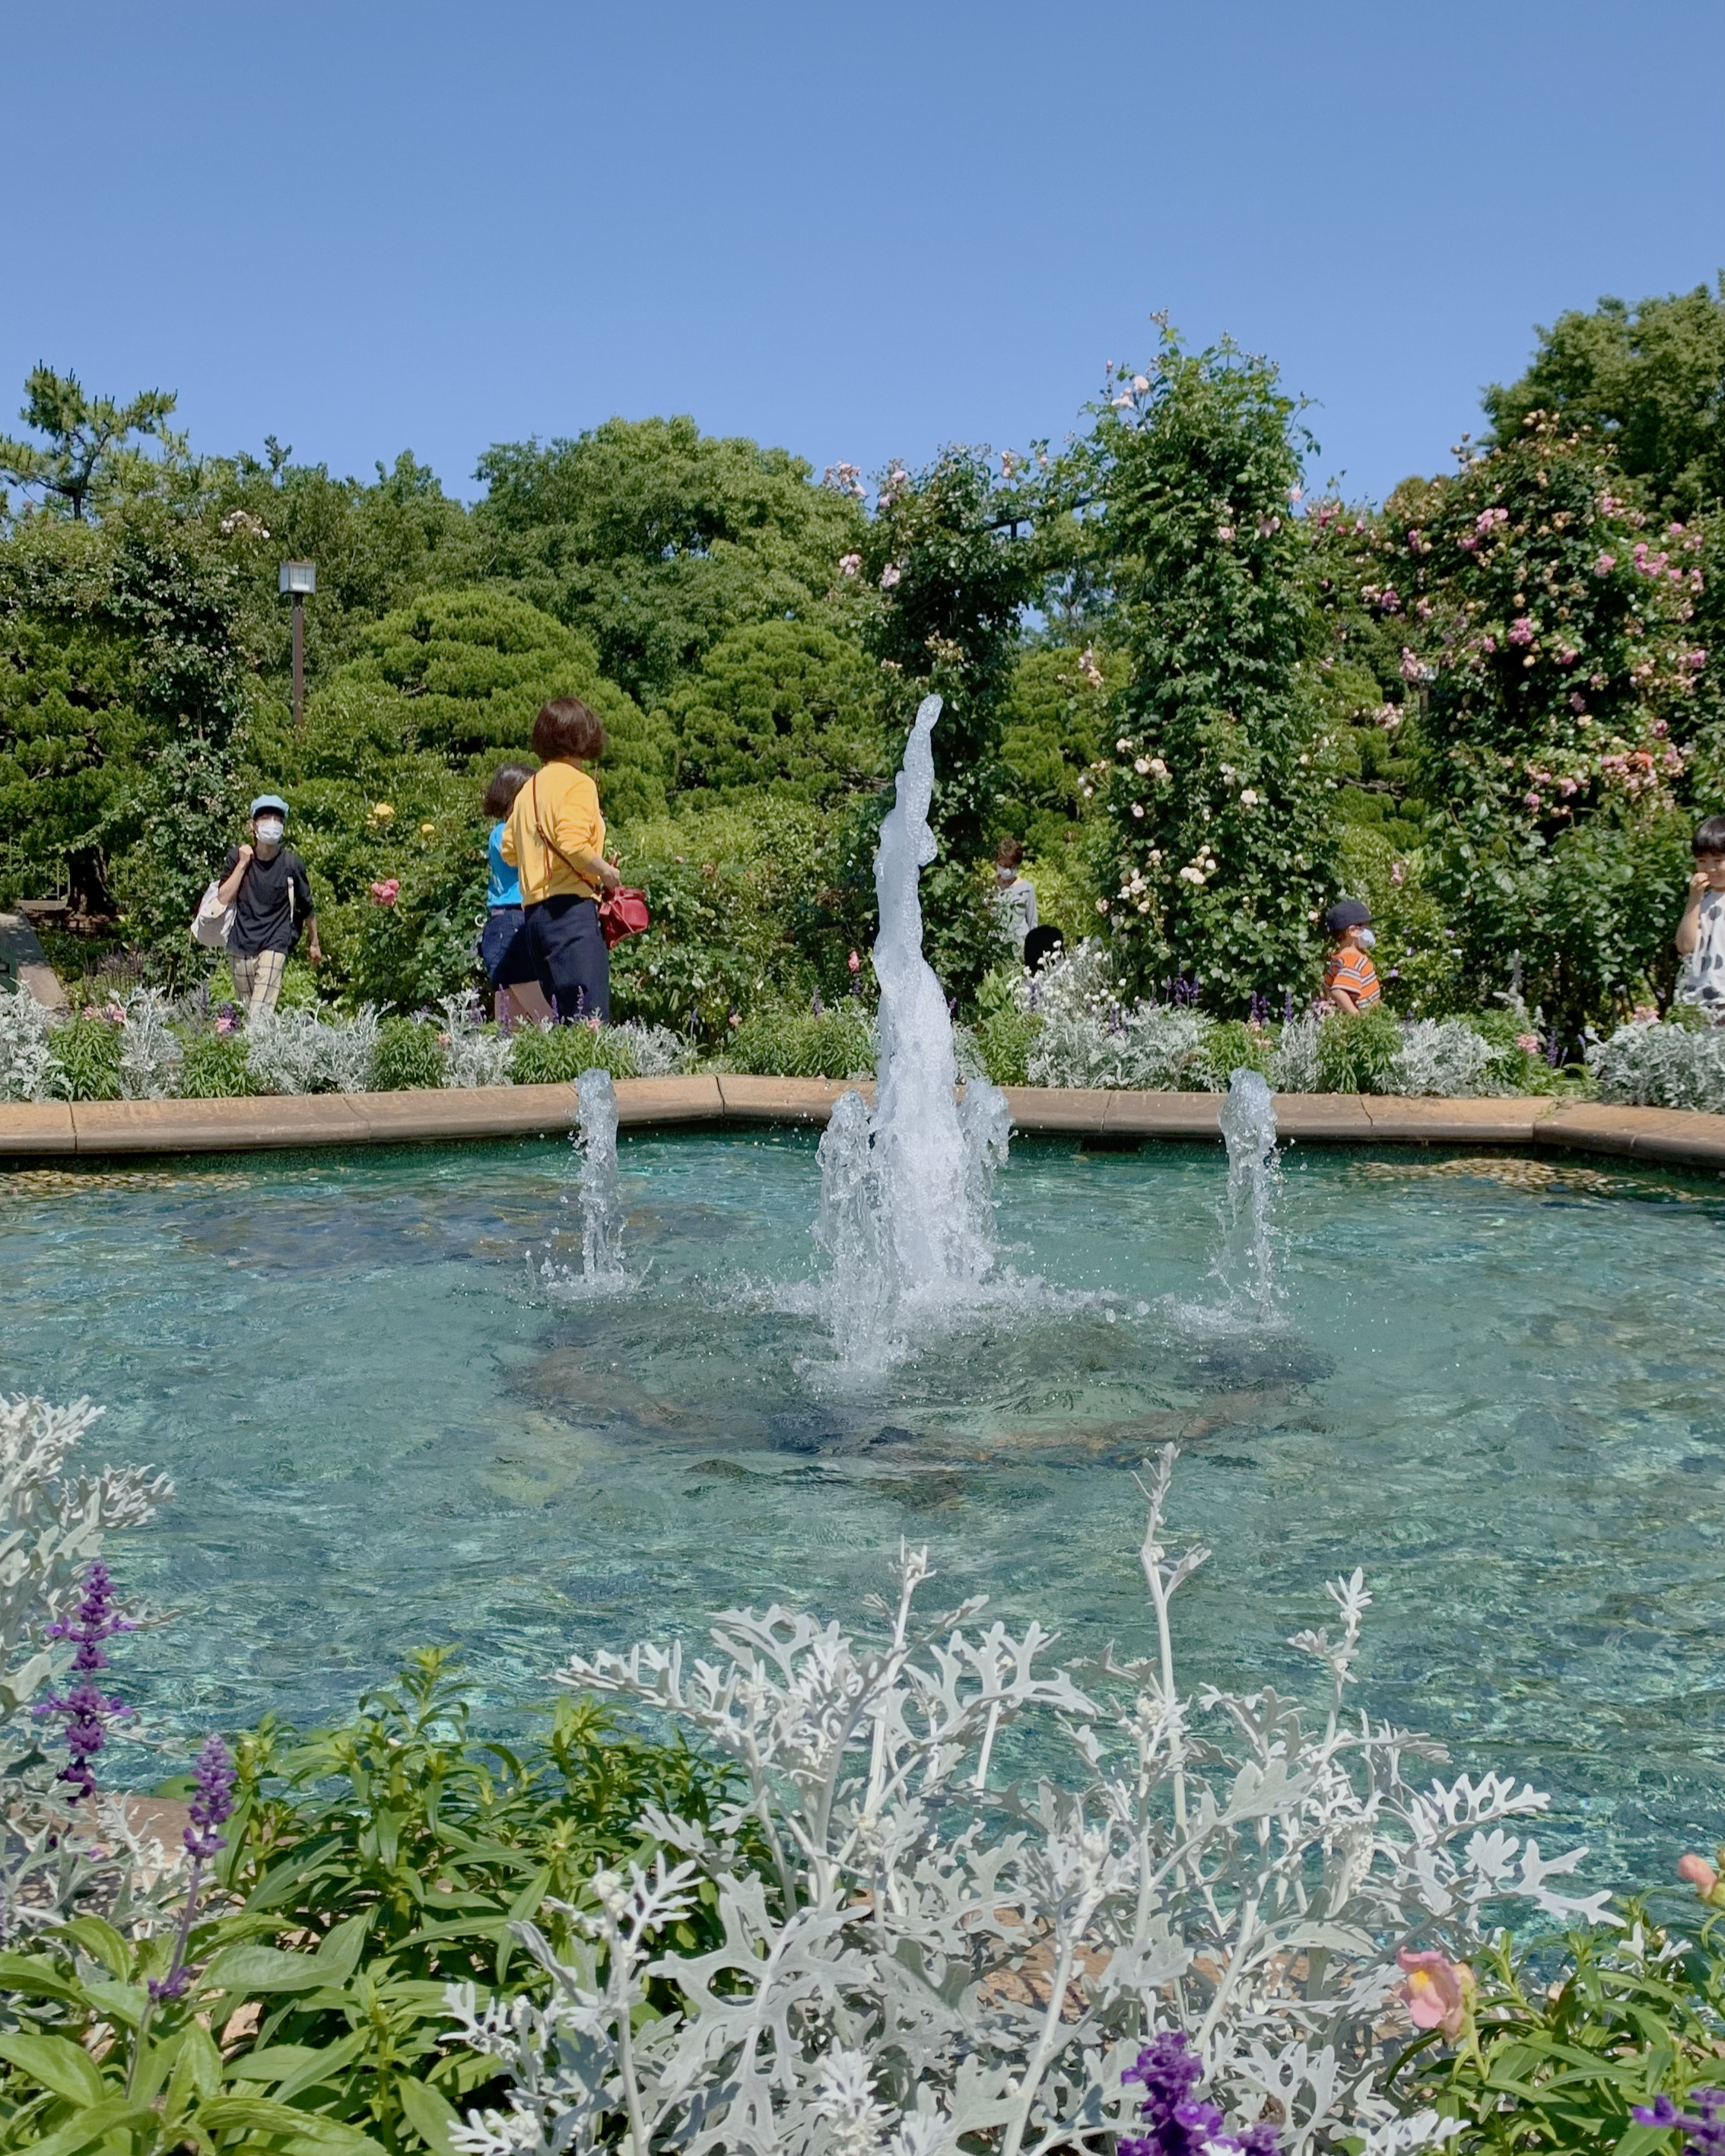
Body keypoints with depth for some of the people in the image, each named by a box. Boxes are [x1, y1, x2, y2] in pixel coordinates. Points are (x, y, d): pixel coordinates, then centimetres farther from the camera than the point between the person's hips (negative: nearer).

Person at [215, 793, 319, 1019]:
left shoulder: (291, 863, -4)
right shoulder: (237, 856, 0)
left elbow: (307, 908, 9)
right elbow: (223, 898, -8)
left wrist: (313, 944, 17)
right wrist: (242, 864, -12)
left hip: (275, 944, -3)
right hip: (240, 945, 3)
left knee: (260, 1013, -18)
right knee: (244, 1011, 12)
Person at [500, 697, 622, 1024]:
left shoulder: (529, 788, 18)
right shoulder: (577, 783, -5)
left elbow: (508, 849, 20)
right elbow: (572, 843, -19)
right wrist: (606, 872, -5)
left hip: (535, 909, 8)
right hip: (572, 908, -8)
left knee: (561, 1019, 9)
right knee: (591, 1020, -14)